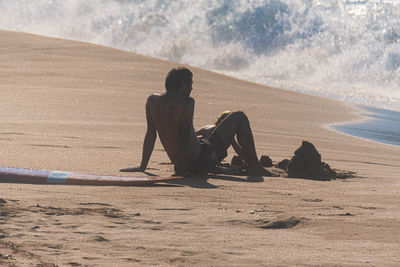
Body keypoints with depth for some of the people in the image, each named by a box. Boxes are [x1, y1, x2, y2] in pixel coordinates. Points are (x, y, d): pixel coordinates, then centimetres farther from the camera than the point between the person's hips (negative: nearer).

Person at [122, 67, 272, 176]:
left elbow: (150, 134, 3)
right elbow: (185, 135, -22)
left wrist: (142, 167, 6)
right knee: (239, 118, 8)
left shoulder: (152, 101, 1)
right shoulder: (186, 103, -18)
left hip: (186, 166, 7)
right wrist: (181, 169, -19)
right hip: (202, 160, -7)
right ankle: (254, 167, 11)